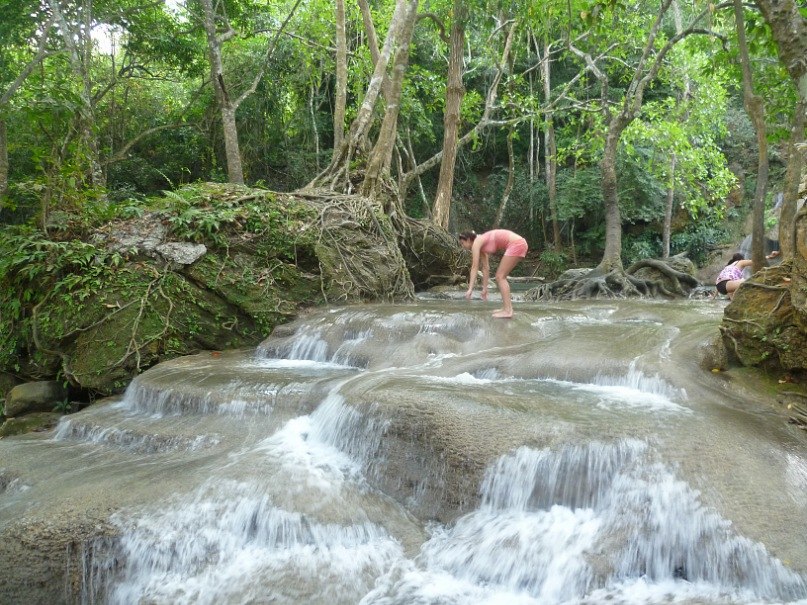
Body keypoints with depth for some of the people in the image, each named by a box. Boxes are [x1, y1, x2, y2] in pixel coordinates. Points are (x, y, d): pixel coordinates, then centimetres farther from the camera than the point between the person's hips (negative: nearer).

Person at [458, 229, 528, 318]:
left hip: (516, 244, -9)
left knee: (500, 276, -6)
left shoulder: (476, 242, -5)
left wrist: (470, 289, -11)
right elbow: (485, 268, 22)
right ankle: (507, 308, 13)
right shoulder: (481, 245, 19)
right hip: (519, 244, 9)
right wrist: (485, 289, 24)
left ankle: (508, 311, -10)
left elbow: (474, 267, -10)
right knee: (500, 276, 12)